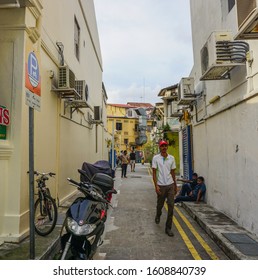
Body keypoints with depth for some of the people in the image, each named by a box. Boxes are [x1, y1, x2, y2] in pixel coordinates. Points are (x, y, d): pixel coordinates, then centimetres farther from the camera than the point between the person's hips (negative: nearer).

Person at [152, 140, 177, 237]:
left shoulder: (171, 158, 4)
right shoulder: (156, 158, -5)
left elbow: (173, 173, 11)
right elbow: (154, 173, -6)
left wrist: (175, 185, 14)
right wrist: (156, 185, -14)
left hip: (170, 185, 2)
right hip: (161, 185, -2)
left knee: (171, 206, -3)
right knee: (160, 204, 15)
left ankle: (168, 228, 6)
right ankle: (158, 216, 48)